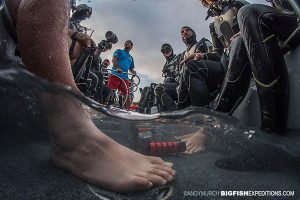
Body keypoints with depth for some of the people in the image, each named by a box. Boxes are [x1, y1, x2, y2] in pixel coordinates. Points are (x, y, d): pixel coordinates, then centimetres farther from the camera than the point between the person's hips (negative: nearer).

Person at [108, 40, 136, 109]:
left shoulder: (131, 58, 33)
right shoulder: (119, 51, 17)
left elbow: (131, 69, 30)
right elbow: (114, 60, -1)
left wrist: (133, 72, 4)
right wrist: (118, 68, -21)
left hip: (125, 77, 5)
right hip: (115, 74, -5)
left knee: (127, 95, -4)